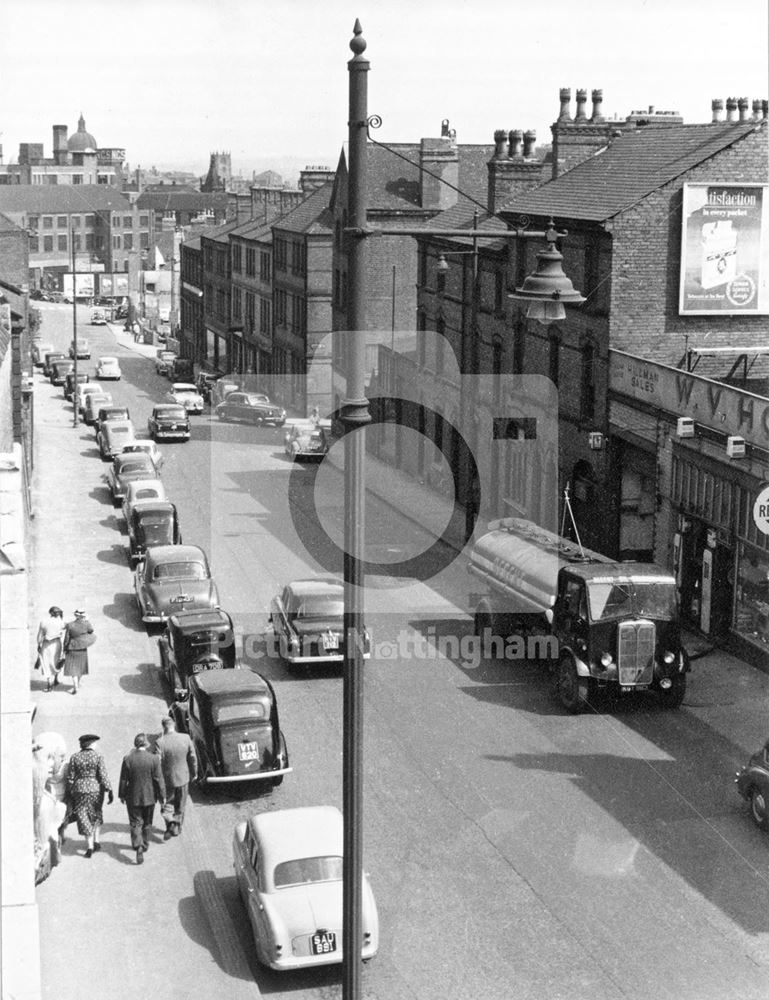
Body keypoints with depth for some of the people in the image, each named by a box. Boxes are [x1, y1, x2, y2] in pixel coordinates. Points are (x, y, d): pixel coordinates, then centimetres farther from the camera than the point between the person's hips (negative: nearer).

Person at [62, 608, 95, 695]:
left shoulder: (69, 625, -16)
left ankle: (75, 687, -8)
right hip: (82, 649, 2)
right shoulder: (86, 624, -16)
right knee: (80, 666, 23)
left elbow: (66, 639, -10)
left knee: (73, 669, 3)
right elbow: (91, 630, 6)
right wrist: (87, 621, 12)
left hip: (72, 649, -2)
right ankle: (77, 683, 38)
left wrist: (65, 650, 1)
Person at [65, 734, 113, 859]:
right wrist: (109, 791, -8)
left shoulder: (74, 757, -2)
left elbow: (70, 777, 1)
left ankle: (90, 847, 2)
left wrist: (69, 793, 11)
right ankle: (96, 841, 17)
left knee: (83, 817, 7)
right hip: (96, 788, 0)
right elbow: (104, 776, -12)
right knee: (96, 814, 23)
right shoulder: (98, 757, -8)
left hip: (79, 789, 0)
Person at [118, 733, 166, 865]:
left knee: (135, 824, 4)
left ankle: (138, 847, -14)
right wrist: (161, 795, 4)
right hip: (149, 797, 1)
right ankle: (145, 844, 35)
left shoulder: (128, 759, -12)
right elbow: (159, 779, -8)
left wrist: (122, 795, 9)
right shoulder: (154, 759, -13)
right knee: (147, 822, 20)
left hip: (133, 797, -1)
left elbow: (123, 780, -4)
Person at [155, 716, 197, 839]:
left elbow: (158, 763, -19)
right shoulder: (186, 738, -13)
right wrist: (194, 773, 13)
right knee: (180, 805, 21)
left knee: (167, 804, 16)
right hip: (183, 777, 3)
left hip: (167, 779, -3)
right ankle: (177, 827, 32)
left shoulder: (160, 742, -22)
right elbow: (192, 758, -2)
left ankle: (171, 823, -2)